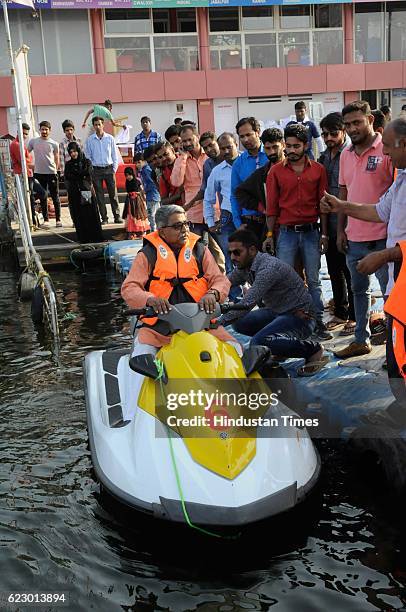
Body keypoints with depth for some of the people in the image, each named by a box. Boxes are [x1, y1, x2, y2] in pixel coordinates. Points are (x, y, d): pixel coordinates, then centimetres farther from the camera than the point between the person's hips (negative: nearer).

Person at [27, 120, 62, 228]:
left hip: (52, 173, -1)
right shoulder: (33, 141, 5)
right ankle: (45, 220, 11)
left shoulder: (54, 144, 2)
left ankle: (58, 219, 9)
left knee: (55, 197, 2)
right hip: (38, 173, 1)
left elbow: (57, 160, 8)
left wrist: (55, 170, 2)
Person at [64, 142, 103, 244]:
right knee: (78, 216, -3)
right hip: (74, 193, 1)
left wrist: (75, 172, -3)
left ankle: (96, 237, -4)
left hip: (87, 190, -1)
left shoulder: (87, 162, 10)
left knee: (92, 214, -6)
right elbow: (67, 176, -5)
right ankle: (83, 238, -1)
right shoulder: (68, 164, 13)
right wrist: (82, 175, -8)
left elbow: (88, 172, -10)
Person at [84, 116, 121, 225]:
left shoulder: (110, 138, 2)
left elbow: (115, 155, 6)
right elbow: (87, 156, 6)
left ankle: (117, 216, 7)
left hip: (109, 169, 0)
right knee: (99, 196, 3)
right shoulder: (90, 140, 2)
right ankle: (104, 218, 9)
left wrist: (114, 170, 0)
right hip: (97, 170, 0)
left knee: (113, 194, 0)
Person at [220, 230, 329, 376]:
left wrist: (219, 322, -37)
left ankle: (312, 349, -9)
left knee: (258, 343, -27)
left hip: (300, 316, -9)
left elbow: (247, 304, -35)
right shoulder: (244, 267, 2)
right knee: (239, 323, -2)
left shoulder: (269, 267, -27)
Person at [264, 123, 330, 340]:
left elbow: (322, 203, 5)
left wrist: (324, 234, 2)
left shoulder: (318, 169, 3)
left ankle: (318, 322, 15)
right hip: (287, 233, -1)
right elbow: (271, 206, 2)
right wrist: (269, 235, 0)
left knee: (314, 280, 7)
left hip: (311, 232, 1)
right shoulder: (276, 171, 1)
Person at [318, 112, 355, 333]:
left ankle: (354, 317, 14)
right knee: (334, 269, 15)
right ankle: (340, 312, 29)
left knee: (350, 271, 2)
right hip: (329, 222, 7)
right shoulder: (323, 158, 12)